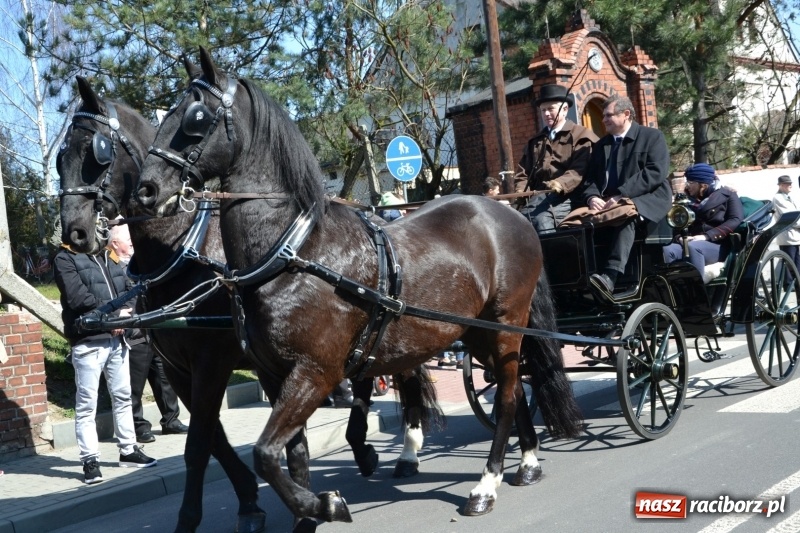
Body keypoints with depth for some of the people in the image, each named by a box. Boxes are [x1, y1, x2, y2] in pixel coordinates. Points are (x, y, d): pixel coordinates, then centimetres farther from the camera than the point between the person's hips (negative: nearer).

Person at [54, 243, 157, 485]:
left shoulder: (107, 257, 17)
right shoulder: (65, 259, -3)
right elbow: (78, 299, -16)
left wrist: (124, 316, -8)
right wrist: (115, 313, -13)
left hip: (117, 339, 7)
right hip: (88, 342, -7)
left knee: (123, 396, 14)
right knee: (87, 404, -2)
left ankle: (128, 450, 25)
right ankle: (90, 460, 6)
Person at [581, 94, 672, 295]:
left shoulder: (652, 136, 5)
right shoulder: (600, 145, 23)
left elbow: (656, 173, -10)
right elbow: (590, 178, 14)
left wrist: (621, 196, -20)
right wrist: (592, 197, -11)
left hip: (647, 198, -5)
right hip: (608, 203, 5)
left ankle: (610, 276, -53)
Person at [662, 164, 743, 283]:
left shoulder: (727, 195, 11)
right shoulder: (689, 199, 25)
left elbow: (736, 220, -5)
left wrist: (707, 236, -16)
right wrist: (680, 236, -9)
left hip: (718, 245, -4)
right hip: (691, 243, 4)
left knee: (693, 247, -38)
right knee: (667, 250, -30)